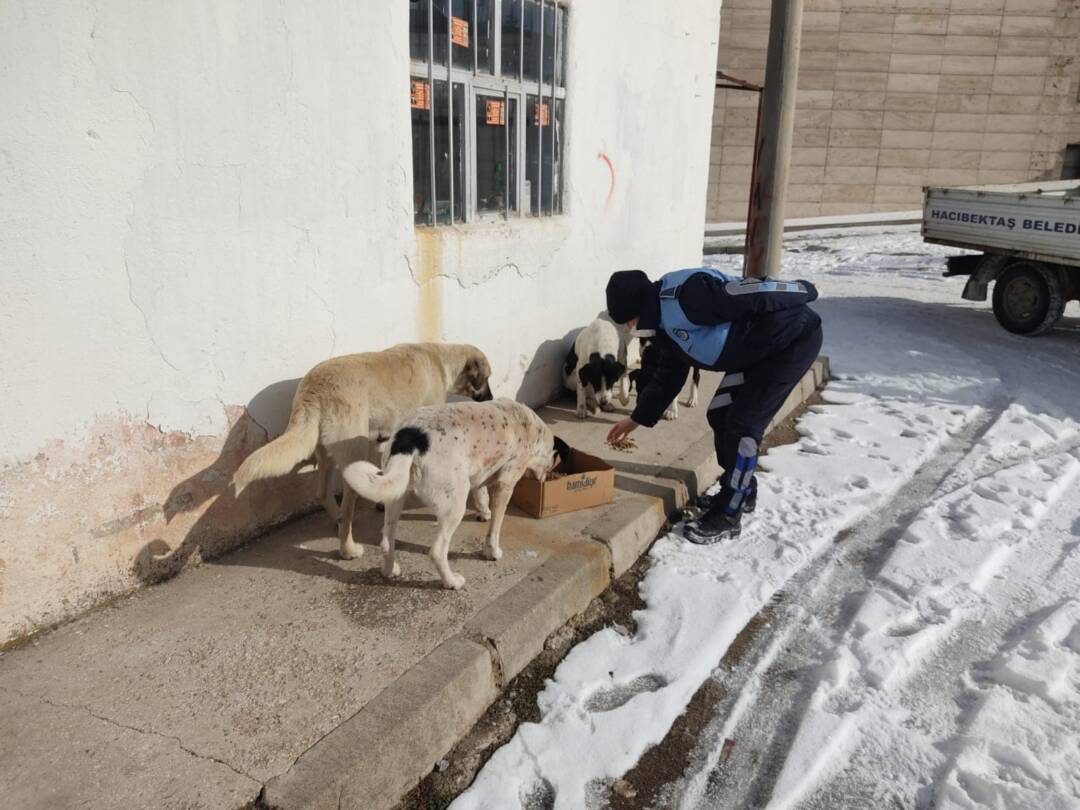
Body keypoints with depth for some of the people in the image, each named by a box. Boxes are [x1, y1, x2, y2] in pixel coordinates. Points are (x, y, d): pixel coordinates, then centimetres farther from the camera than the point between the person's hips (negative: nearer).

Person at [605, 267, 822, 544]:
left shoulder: (686, 295, -26)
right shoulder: (666, 324, 6)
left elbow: (749, 296, -25)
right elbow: (668, 376, 17)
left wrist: (802, 291, -13)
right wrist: (638, 418, 23)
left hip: (794, 339, -9)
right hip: (756, 351, 10)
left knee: (743, 424, -10)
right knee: (720, 415, 10)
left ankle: (727, 516, 1)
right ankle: (740, 492, 28)